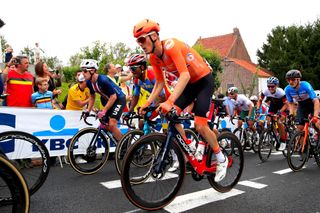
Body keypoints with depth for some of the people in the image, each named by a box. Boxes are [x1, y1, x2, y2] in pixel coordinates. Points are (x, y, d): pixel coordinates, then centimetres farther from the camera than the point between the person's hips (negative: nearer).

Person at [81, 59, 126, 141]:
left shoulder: (103, 80, -30)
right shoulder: (89, 82, -6)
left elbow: (113, 97, -27)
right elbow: (92, 97, 10)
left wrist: (104, 111, -28)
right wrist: (88, 110, 1)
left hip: (119, 99, -8)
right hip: (108, 100, 8)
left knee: (112, 124, -18)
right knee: (104, 125, 6)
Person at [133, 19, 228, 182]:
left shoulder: (171, 46, -29)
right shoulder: (153, 58, -6)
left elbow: (185, 75, -39)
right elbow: (159, 83, 0)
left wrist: (169, 101, -48)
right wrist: (147, 104, -12)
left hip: (204, 80, -7)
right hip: (189, 83, 7)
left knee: (200, 126, -14)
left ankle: (221, 159, 9)